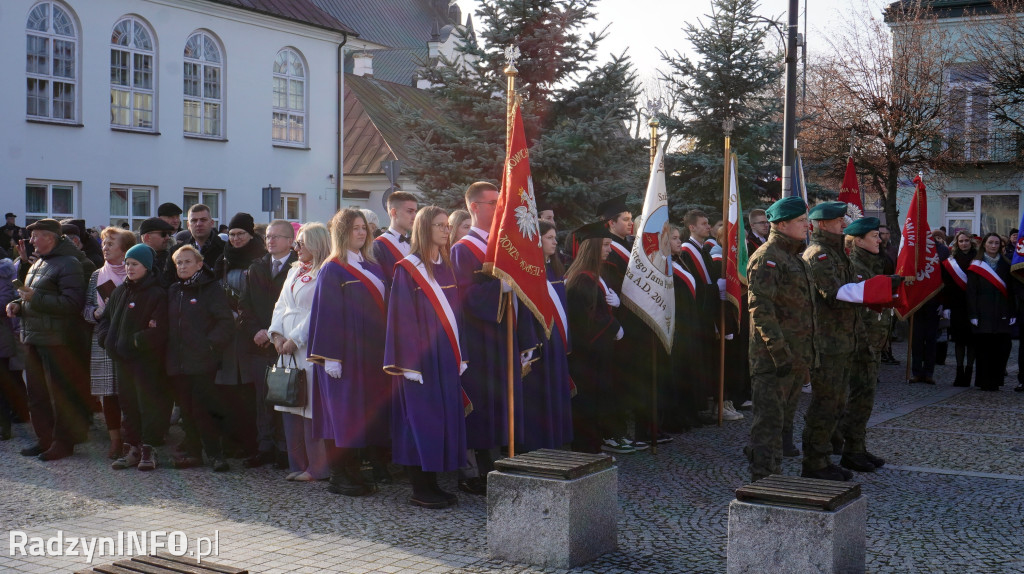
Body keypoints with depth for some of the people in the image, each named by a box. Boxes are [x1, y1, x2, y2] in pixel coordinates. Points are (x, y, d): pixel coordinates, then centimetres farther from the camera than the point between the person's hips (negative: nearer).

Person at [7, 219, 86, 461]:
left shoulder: (68, 264, -12)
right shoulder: (37, 264, 18)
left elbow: (73, 303, -21)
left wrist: (36, 299, -22)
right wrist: (18, 304, 8)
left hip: (56, 341, -9)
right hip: (33, 339, 9)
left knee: (59, 393, -2)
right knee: (37, 393, 13)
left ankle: (63, 441, 6)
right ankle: (45, 439, 23)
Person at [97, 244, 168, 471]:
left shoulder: (156, 295, -9)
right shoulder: (119, 292, 13)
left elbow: (158, 331, -17)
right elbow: (105, 319, 19)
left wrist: (135, 341, -17)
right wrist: (107, 338, 1)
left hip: (146, 359, -7)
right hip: (121, 359, 7)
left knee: (148, 402, -2)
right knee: (127, 403, 11)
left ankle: (148, 449, 4)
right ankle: (131, 448, 18)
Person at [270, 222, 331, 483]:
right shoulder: (294, 271, 19)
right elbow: (281, 305, 18)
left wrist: (295, 339, -14)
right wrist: (276, 333, 3)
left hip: (310, 349, -8)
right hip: (287, 349, 8)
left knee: (311, 407, -6)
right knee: (290, 407, 9)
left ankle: (316, 468, 2)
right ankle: (297, 464, 17)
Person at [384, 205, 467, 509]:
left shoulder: (446, 268, 14)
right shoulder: (408, 269, -7)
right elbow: (402, 317, -12)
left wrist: (459, 356, 9)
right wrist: (410, 362, -17)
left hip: (446, 356, 7)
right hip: (421, 356, -7)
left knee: (444, 417, 8)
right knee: (422, 418, -4)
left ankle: (431, 482, 16)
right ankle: (420, 489, 5)